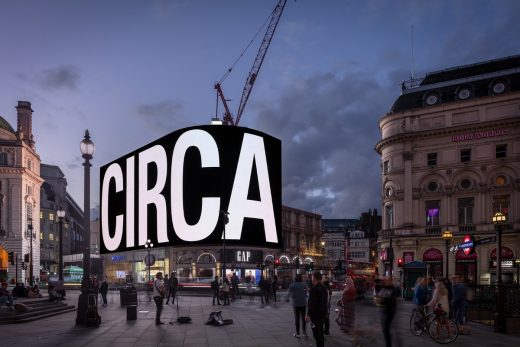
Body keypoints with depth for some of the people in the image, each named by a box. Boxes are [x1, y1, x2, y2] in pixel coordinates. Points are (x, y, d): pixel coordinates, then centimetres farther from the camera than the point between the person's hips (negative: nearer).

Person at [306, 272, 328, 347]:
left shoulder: (314, 289, -20)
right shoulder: (324, 288, 10)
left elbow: (312, 304, -23)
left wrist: (309, 314, -18)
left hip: (315, 315, -9)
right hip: (323, 315, 9)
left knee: (317, 334, -5)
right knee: (320, 334, 19)